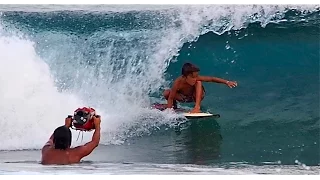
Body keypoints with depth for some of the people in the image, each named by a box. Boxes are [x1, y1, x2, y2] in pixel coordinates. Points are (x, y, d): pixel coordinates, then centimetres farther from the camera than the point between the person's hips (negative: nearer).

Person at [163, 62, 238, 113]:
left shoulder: (196, 79, -31)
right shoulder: (178, 82, -35)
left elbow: (212, 79, -31)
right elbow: (170, 98, -31)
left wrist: (227, 82, -40)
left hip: (194, 97, 0)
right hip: (182, 97, 0)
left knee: (199, 82, -30)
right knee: (166, 93, -27)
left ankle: (197, 107, -29)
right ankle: (174, 106, 7)